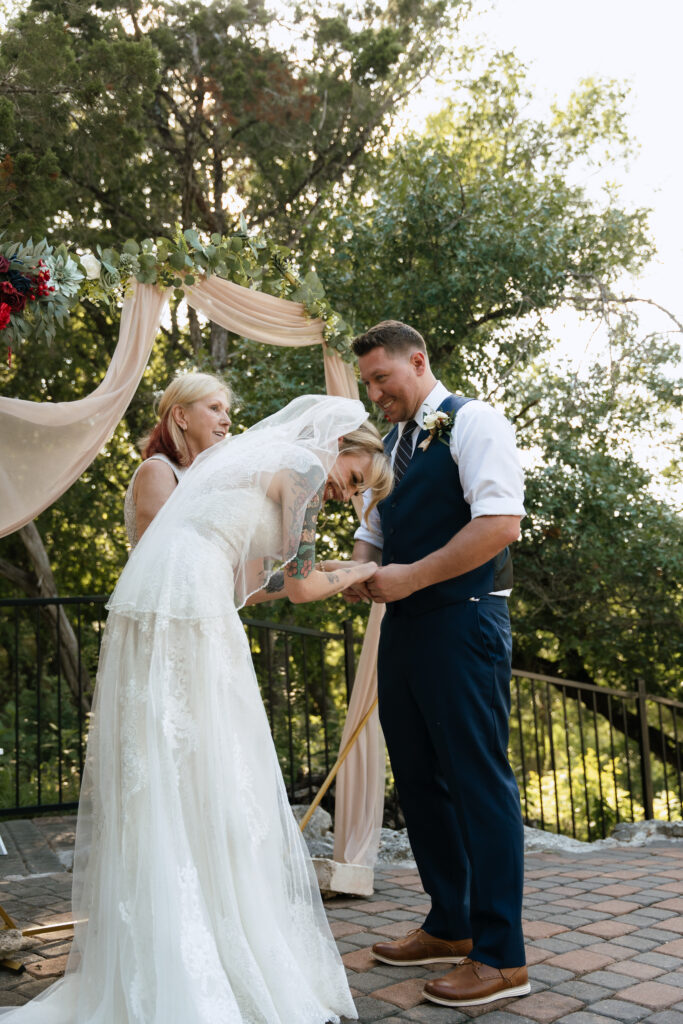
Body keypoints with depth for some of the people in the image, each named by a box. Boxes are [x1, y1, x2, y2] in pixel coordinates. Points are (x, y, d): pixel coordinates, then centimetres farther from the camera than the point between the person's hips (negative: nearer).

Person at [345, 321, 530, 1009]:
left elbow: (501, 523, -19)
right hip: (403, 626, 9)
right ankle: (450, 926, 28)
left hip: (463, 623, -9)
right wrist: (360, 572, 0)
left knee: (478, 780, -5)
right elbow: (372, 530, 24)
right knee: (419, 781, 13)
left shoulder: (472, 422, -7)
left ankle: (500, 958, 5)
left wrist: (410, 577, -18)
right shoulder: (388, 443, 18)